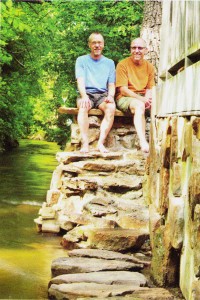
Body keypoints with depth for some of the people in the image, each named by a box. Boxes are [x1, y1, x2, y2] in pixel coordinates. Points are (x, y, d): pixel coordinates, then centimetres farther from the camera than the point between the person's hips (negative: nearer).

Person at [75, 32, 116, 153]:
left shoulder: (109, 63, 18)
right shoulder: (81, 60, 11)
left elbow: (112, 85, 12)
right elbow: (80, 81, -3)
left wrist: (110, 96, -12)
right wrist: (84, 96, -23)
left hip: (103, 95, 1)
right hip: (87, 94, -1)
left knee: (112, 107, -33)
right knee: (83, 107, -37)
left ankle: (101, 143, -36)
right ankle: (85, 143, -40)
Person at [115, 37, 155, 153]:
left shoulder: (149, 67, 13)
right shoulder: (123, 64, -3)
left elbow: (150, 88, 8)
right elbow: (123, 89, -10)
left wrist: (147, 98, -17)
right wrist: (141, 99, -21)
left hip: (143, 98, 5)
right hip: (125, 98, -5)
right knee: (139, 106, -38)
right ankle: (143, 142, -51)